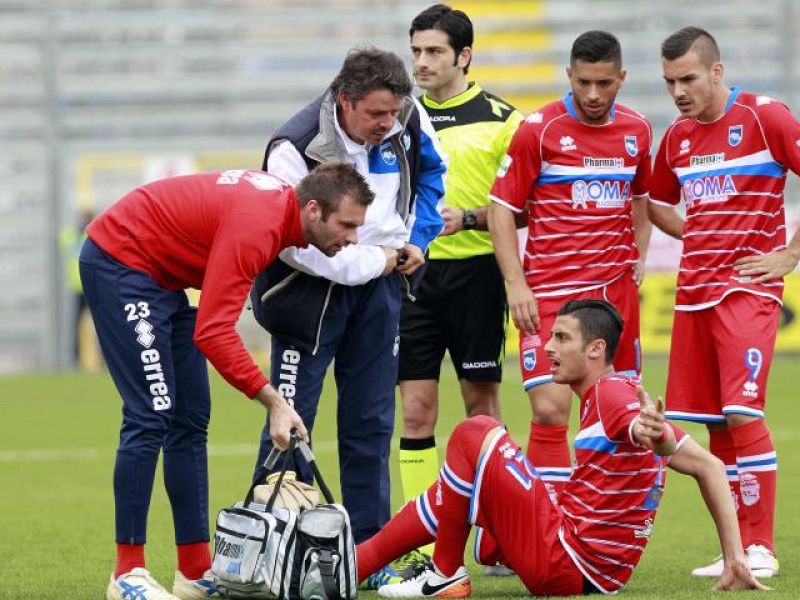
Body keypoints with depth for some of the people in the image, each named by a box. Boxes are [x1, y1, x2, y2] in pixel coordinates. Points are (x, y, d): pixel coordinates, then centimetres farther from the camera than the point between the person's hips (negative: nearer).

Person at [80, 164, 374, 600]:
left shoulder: (281, 203, -1)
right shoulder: (255, 225, -30)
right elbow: (213, 332, -33)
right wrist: (273, 402, -33)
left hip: (162, 277, 10)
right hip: (119, 263, -10)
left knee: (190, 420, 6)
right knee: (151, 414, -15)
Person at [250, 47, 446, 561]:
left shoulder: (408, 118, -8)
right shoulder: (294, 150, -24)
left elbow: (431, 171, 14)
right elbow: (296, 243, -24)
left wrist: (418, 238, 2)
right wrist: (373, 262, -17)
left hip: (379, 287, 5)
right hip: (311, 288, -5)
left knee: (371, 422, 7)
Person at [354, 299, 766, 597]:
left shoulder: (610, 395, -13)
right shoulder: (619, 393, 16)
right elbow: (708, 466, 14)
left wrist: (655, 436, -60)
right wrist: (734, 560, 9)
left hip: (565, 565, -10)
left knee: (475, 433, -9)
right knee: (454, 495, 23)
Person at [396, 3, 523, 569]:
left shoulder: (499, 118, -2)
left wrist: (468, 218, -17)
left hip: (474, 272, -3)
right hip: (414, 273, 3)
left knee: (482, 403, 3)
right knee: (416, 407, 0)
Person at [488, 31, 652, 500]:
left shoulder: (637, 130, 8)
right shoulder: (539, 130, -6)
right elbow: (502, 207, -3)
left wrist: (639, 256, 12)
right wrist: (515, 284, -10)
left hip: (616, 287, 4)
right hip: (551, 292, -4)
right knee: (550, 408, -13)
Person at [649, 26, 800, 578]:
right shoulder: (677, 137, 12)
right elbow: (658, 203, 28)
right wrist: (699, 240, 11)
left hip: (748, 288, -6)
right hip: (694, 292, 6)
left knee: (742, 413, -15)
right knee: (714, 424, 4)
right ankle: (737, 548, 10)